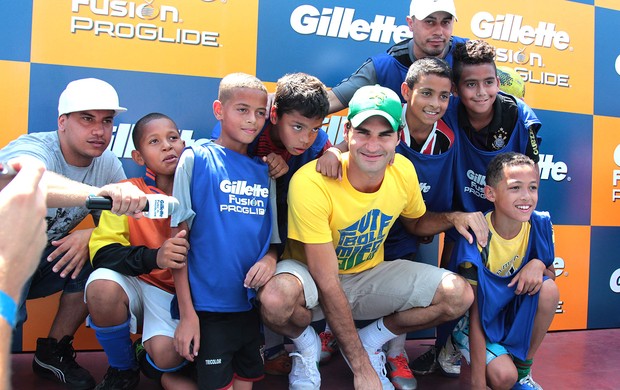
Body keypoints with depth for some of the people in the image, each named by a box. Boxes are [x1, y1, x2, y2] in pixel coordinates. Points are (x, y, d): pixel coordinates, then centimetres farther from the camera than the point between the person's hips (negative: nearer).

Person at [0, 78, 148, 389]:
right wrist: (102, 192, -67)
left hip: (45, 257, 6)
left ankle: (53, 352, 4)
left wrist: (90, 235, -27)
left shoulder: (108, 164, -7)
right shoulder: (33, 149, -25)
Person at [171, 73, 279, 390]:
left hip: (251, 302, 5)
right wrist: (187, 312, -10)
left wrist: (270, 258, -9)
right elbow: (178, 235, -7)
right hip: (208, 304, -4)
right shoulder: (196, 159, -5)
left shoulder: (265, 171, 8)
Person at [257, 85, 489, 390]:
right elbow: (328, 285, -27)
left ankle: (371, 340, 10)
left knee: (459, 295, -12)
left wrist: (453, 217, -13)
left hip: (371, 274, 5)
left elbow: (415, 222, 11)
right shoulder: (310, 182, -30)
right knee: (275, 298, -38)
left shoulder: (403, 170, -13)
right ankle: (307, 345, 0)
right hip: (311, 276, -4)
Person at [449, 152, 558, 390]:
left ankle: (523, 368, -3)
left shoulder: (540, 225, -14)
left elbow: (550, 275, 2)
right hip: (479, 318, -5)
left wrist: (538, 264, -24)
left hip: (515, 311, 5)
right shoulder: (475, 238, -27)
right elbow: (475, 314, -24)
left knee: (548, 288, -24)